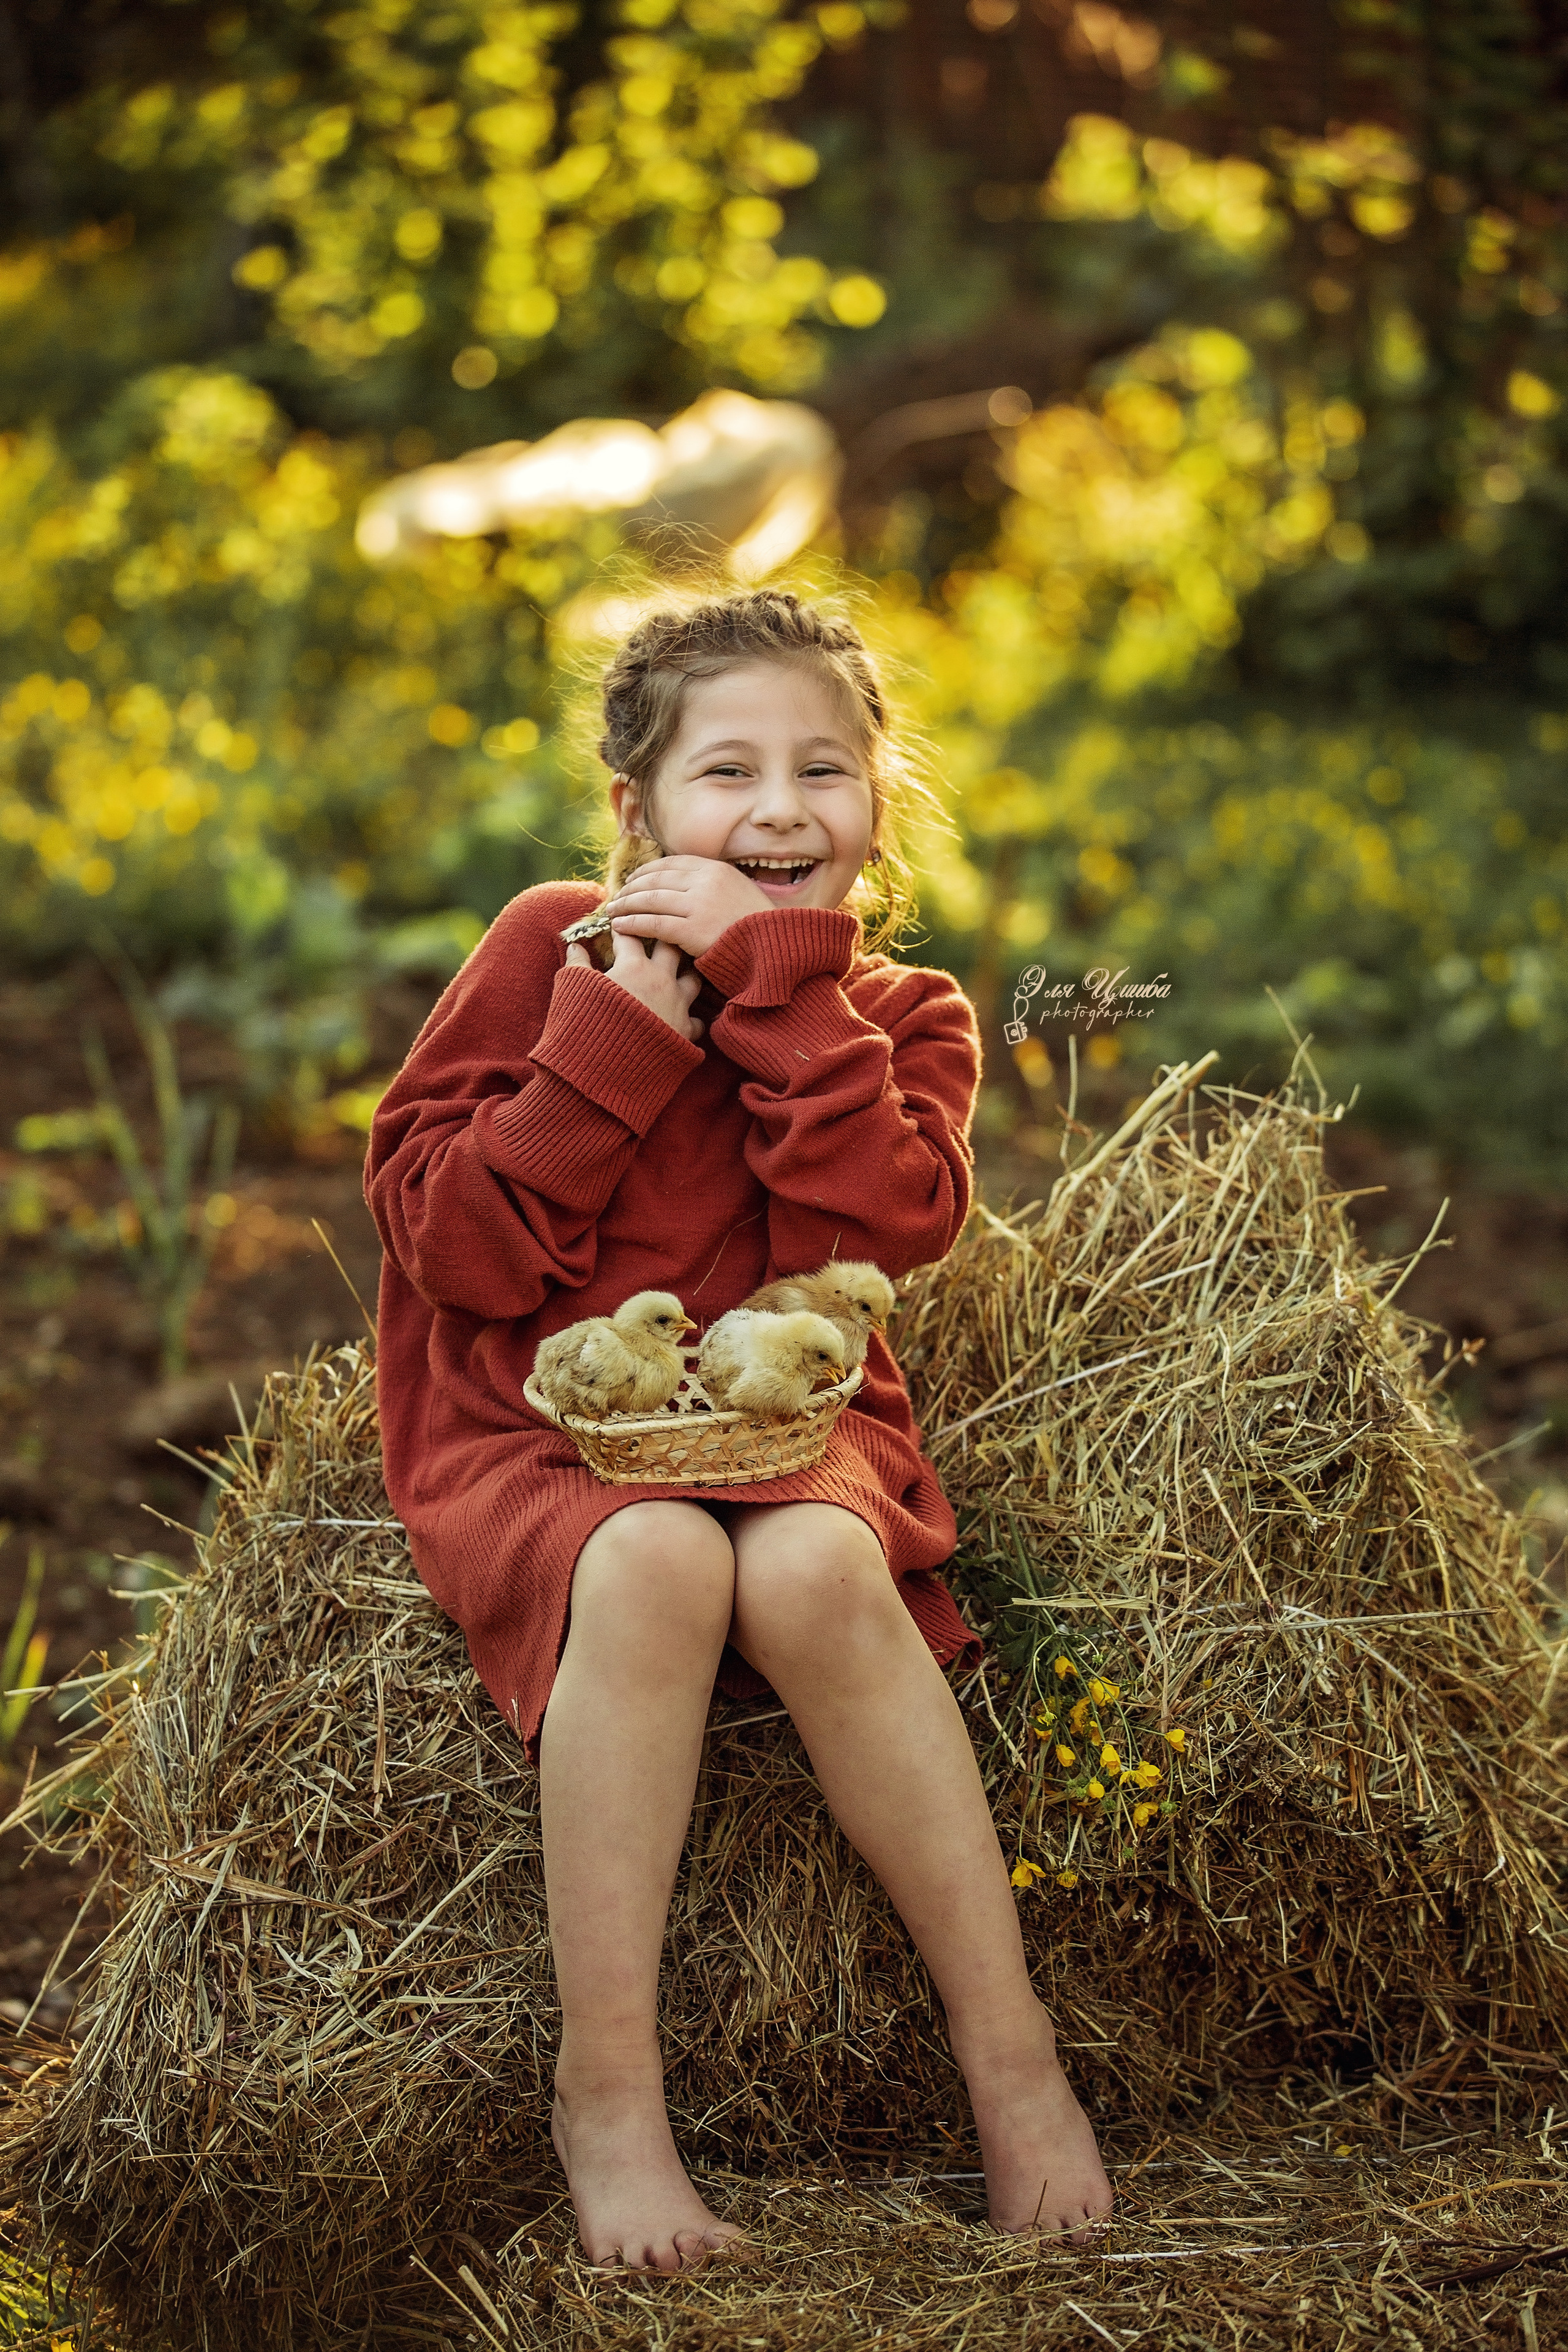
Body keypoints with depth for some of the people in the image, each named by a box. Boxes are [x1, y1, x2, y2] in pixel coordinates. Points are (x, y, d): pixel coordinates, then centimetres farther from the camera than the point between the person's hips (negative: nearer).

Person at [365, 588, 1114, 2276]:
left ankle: (1007, 2049, -22)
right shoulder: (550, 946, 3)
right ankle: (606, 2087, -26)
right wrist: (618, 1038, -13)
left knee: (816, 1570, -34)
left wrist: (774, 969, -14)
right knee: (654, 1563, -36)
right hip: (537, 1430, -1)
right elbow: (455, 1253, -5)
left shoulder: (904, 1014, 9)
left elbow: (886, 1223, -13)